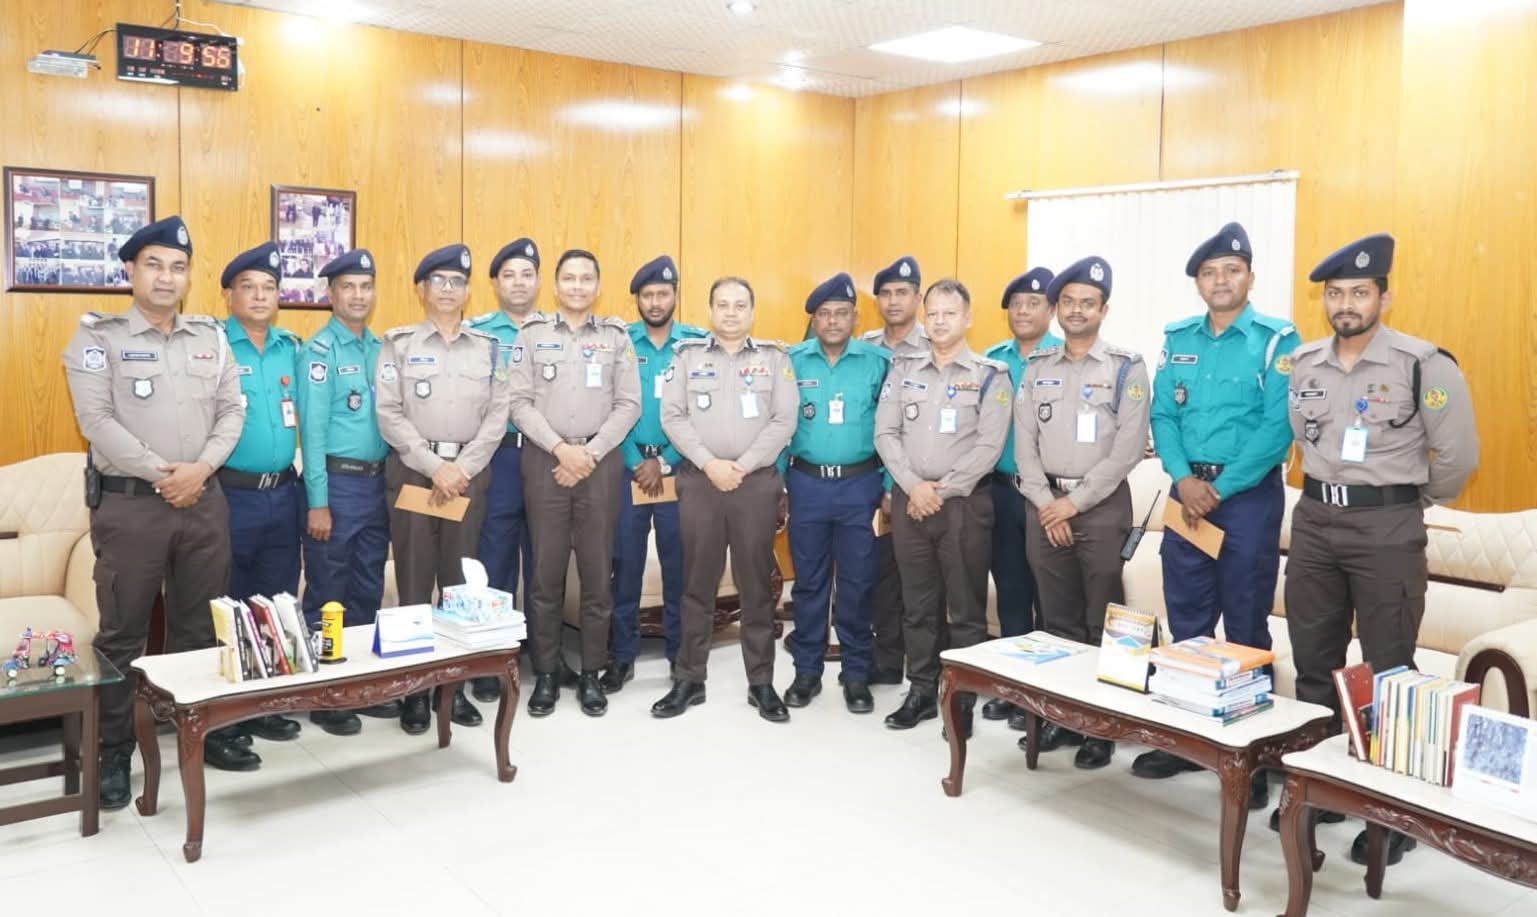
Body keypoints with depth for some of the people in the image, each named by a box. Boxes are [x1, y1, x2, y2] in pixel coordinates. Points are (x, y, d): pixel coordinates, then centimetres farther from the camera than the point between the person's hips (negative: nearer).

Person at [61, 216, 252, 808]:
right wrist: (160, 473, -15)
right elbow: (96, 420, -11)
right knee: (122, 632, 3)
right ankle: (113, 753, 14)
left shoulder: (211, 337, 10)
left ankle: (205, 731, 25)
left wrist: (201, 468, -9)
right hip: (128, 503, -4)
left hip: (204, 499, 4)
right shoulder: (98, 336, -3)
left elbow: (232, 410, 6)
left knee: (200, 625, 12)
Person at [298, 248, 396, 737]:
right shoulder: (318, 351, -8)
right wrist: (317, 502, -16)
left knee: (368, 590, 13)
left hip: (377, 482, 6)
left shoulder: (381, 349, 11)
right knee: (328, 595, 3)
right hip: (337, 482, -6)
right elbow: (312, 429, -12)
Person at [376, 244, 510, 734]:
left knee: (461, 582, 6)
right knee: (414, 581, 1)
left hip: (470, 473, 2)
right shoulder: (398, 343, 4)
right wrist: (436, 466, -12)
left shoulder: (488, 347, 10)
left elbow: (497, 415, 3)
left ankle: (457, 685, 15)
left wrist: (462, 468, -8)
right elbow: (389, 415, -4)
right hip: (413, 472, -2)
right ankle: (414, 690, 10)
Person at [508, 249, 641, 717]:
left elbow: (628, 405, 1)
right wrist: (560, 448, -12)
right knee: (546, 571, 4)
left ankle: (591, 674, 15)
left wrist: (591, 453, -9)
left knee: (598, 572, 4)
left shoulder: (616, 336, 7)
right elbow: (520, 403, -1)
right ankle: (546, 674, 14)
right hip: (545, 460, 0)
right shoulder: (533, 333, 6)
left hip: (601, 463, 1)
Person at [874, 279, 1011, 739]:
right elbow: (885, 433, 3)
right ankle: (921, 690, 22)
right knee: (917, 603, 11)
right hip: (909, 500, 3)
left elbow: (989, 447, -9)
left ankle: (963, 699, 14)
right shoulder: (903, 367, 8)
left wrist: (942, 491, -12)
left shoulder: (990, 374, -1)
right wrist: (914, 486, -10)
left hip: (964, 503, -3)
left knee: (966, 607, 3)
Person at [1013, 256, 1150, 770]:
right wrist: (1045, 503, -6)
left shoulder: (1126, 369, -1)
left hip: (1101, 506, -3)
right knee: (1056, 620, 10)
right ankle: (1060, 715, 21)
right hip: (1043, 506, 4)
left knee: (1101, 623, 2)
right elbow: (1024, 444, 6)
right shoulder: (1037, 370, 10)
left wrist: (1075, 502, -12)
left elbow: (1128, 449, -9)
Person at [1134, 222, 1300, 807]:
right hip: (1187, 491, 4)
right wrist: (1184, 479, -10)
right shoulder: (1177, 339, 9)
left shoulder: (1276, 340, -6)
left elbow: (1279, 427, -13)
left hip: (1249, 494, -4)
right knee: (1186, 620, 10)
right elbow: (1161, 416, 5)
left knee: (1245, 625, 2)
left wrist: (1221, 488, -14)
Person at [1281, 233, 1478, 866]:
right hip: (1315, 519, 5)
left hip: (1387, 527, -5)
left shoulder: (1423, 364, -11)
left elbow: (1458, 454, -5)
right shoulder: (1303, 363, 5)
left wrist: (1415, 502, 8)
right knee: (1313, 664, 12)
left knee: (1388, 671, 3)